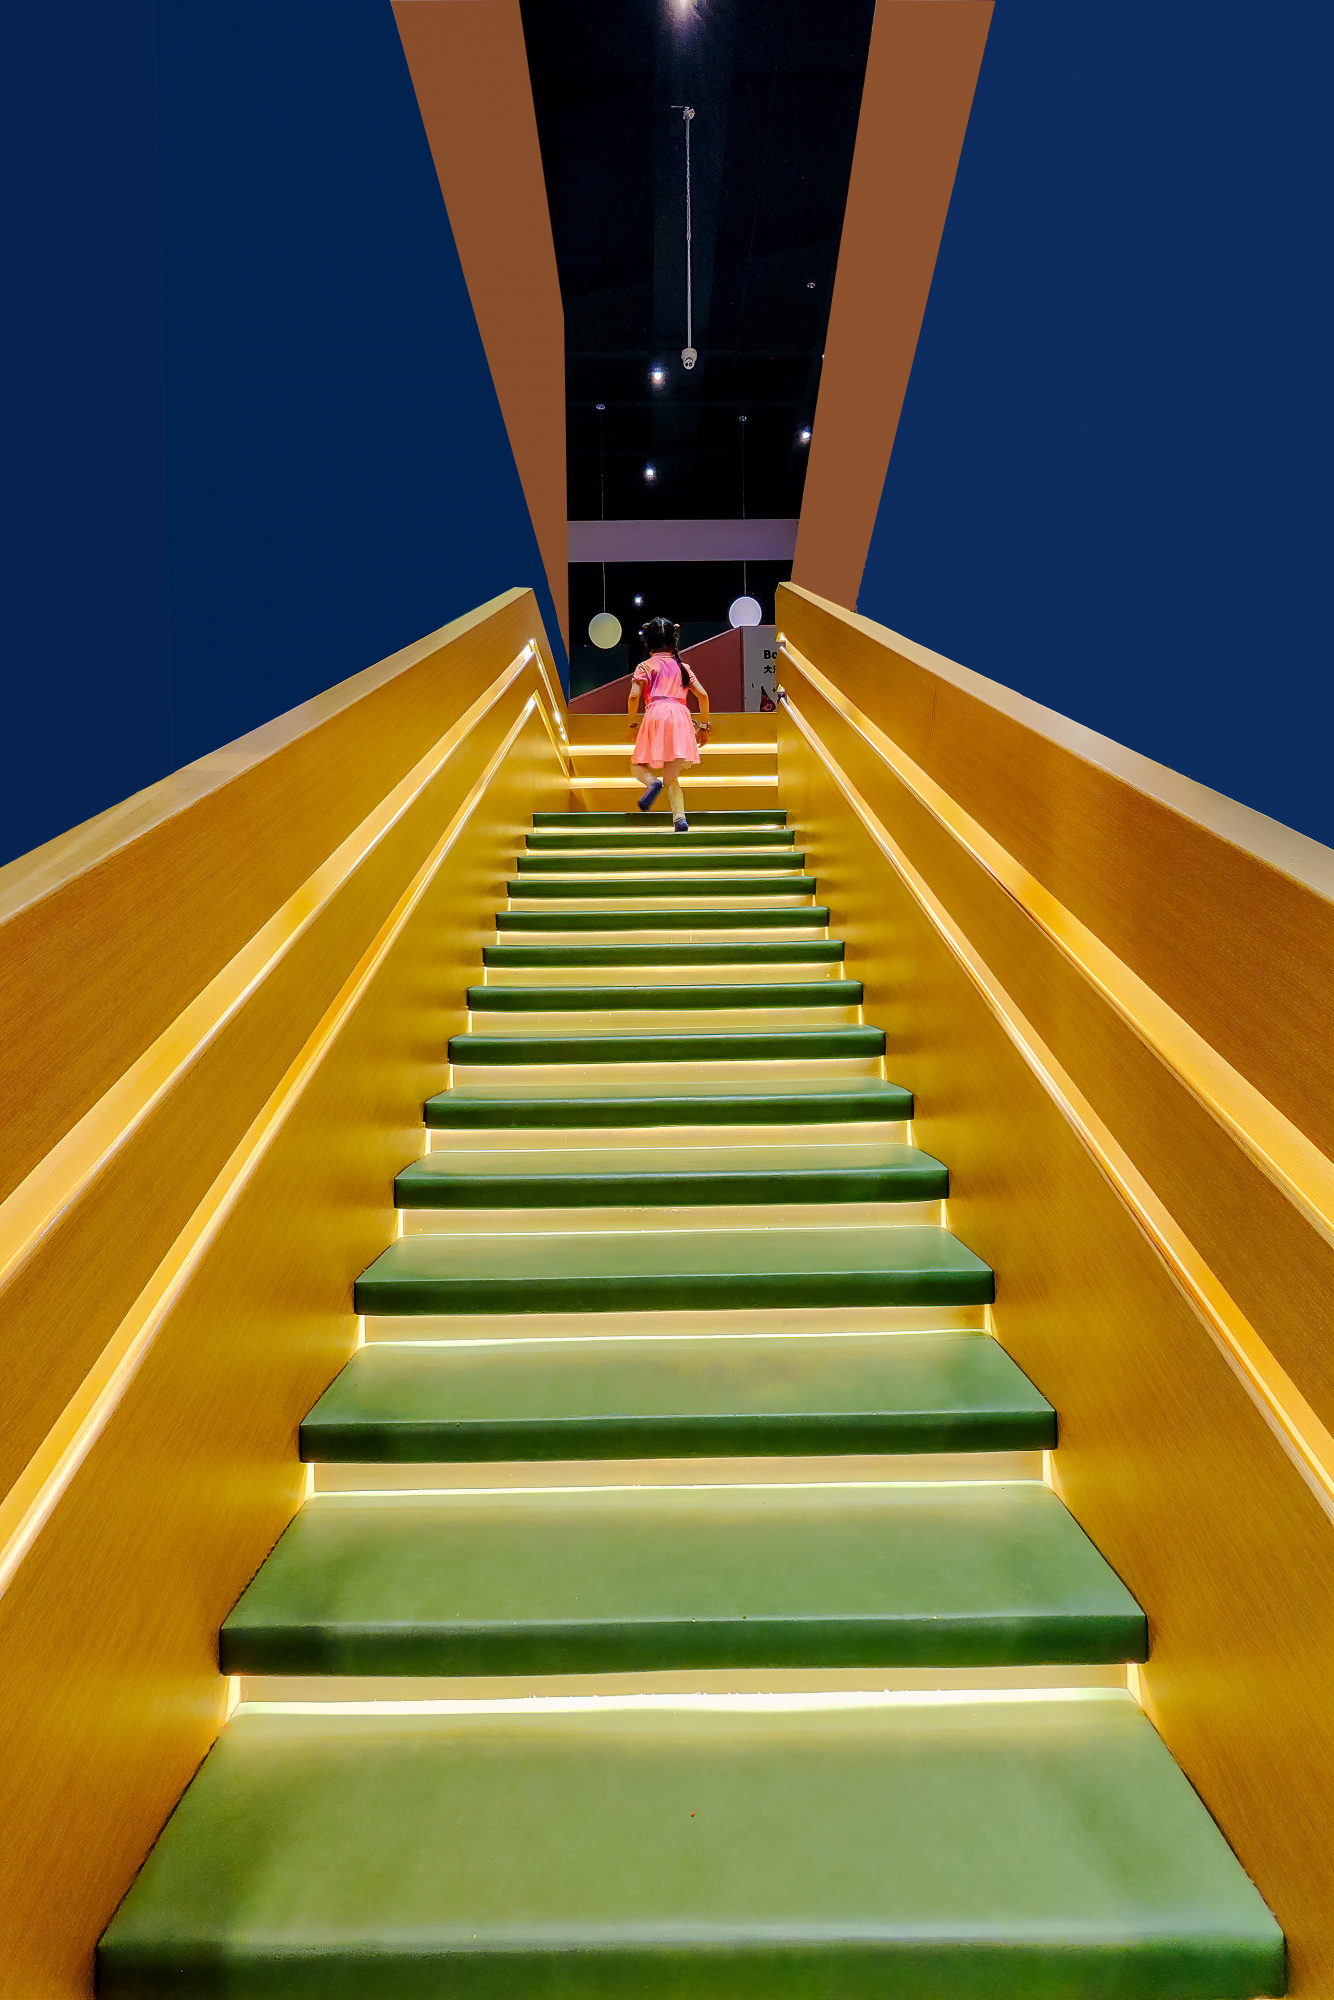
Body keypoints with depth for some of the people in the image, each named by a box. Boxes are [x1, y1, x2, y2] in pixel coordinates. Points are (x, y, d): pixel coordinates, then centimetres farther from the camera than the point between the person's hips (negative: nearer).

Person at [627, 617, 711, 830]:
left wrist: (633, 723, 9)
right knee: (672, 777, 8)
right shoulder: (682, 667, 19)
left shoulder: (645, 666, 10)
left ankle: (652, 782, -24)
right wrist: (703, 726, 19)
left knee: (637, 765, 12)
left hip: (656, 714, -3)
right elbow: (703, 695, 11)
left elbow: (634, 696, -3)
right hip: (680, 717, 3)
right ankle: (679, 818, -13)